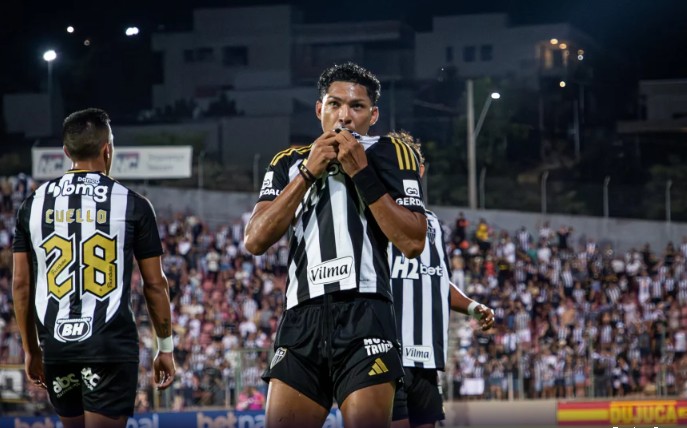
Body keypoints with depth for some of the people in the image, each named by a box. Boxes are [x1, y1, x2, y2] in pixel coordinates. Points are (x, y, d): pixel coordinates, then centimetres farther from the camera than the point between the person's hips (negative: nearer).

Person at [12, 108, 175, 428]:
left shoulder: (34, 204, 7)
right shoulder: (132, 204, -1)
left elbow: (21, 284, 9)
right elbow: (155, 284, 2)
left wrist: (31, 350, 18)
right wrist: (165, 347, 12)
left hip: (56, 344, 4)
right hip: (110, 343, -4)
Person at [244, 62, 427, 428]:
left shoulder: (390, 155, 8)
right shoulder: (290, 163, 19)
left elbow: (413, 243, -4)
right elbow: (255, 241, 5)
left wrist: (362, 173, -7)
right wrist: (307, 174, -1)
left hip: (364, 314, -3)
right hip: (301, 318, 3)